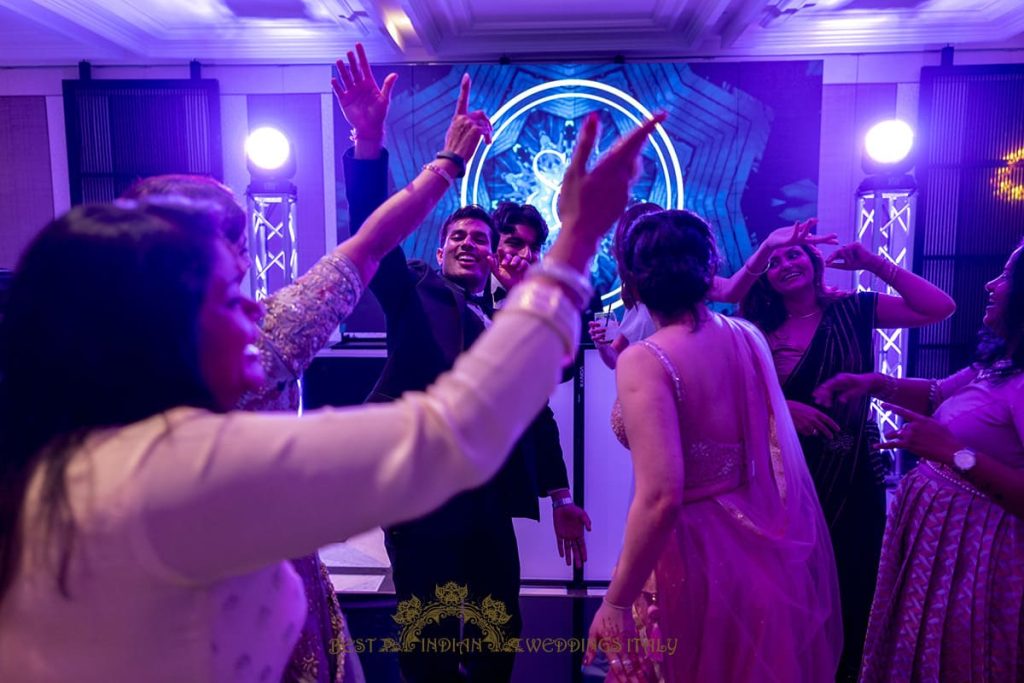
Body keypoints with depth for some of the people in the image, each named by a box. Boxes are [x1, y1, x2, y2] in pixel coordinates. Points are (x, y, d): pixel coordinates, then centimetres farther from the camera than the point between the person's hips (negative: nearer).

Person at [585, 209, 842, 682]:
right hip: (765, 547, 7)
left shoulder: (645, 360, -24)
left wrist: (616, 603, -22)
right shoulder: (749, 336, -4)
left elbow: (660, 499, -31)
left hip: (697, 559, -7)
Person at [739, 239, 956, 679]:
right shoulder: (758, 329, 1)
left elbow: (940, 308, -6)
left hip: (851, 472, 0)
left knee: (849, 579, 10)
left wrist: (876, 264, -9)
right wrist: (785, 408, -20)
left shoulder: (853, 311, 0)